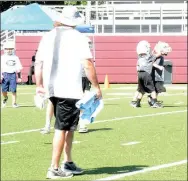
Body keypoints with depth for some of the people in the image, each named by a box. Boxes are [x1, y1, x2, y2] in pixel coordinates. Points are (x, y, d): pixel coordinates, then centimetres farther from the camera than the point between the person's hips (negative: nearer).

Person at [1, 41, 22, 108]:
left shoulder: (15, 58, 9)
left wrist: (19, 77, 9)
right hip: (5, 74, -1)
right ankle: (5, 98, 29)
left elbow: (18, 68, 12)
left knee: (13, 90, -3)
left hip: (13, 74, 1)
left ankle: (14, 103, 6)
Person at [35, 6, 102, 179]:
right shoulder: (78, 38, -7)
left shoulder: (48, 36, 9)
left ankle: (68, 163, 24)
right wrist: (96, 87, -4)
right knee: (62, 128, -2)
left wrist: (39, 85, 19)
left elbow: (39, 62, 10)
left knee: (69, 126, 19)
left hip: (52, 89, 6)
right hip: (69, 90, -6)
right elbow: (88, 65, -12)